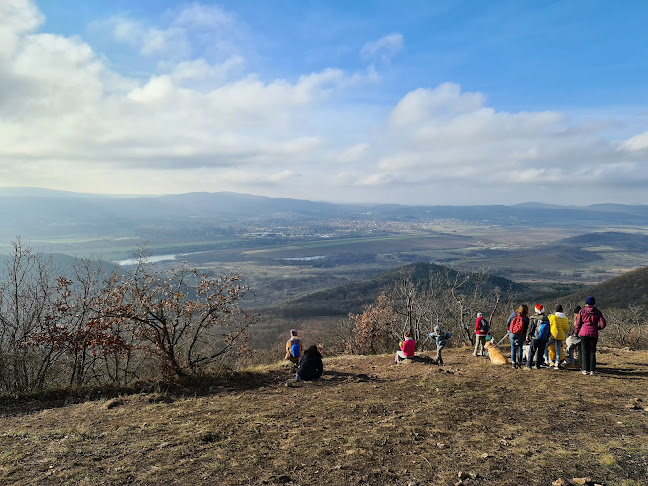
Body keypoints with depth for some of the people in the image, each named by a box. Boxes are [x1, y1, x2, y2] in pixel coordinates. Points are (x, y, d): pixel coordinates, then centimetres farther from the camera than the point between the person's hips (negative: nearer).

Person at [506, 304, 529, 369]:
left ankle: (513, 363, 7)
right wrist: (526, 337, 8)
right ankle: (519, 363, 14)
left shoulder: (513, 314, -8)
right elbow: (526, 329, -7)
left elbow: (507, 323, 0)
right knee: (519, 349, 11)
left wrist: (509, 330, 17)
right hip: (521, 336, -1)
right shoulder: (526, 319, -12)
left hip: (512, 334, 1)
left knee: (513, 348, 9)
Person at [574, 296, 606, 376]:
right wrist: (597, 328, 20)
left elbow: (578, 323, 0)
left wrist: (575, 333, 10)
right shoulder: (597, 312, 3)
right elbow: (603, 324, 0)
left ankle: (585, 369, 3)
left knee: (584, 351, 4)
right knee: (592, 352, 9)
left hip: (584, 333, -2)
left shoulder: (582, 311, -1)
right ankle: (592, 370, 9)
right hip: (594, 334, 2)